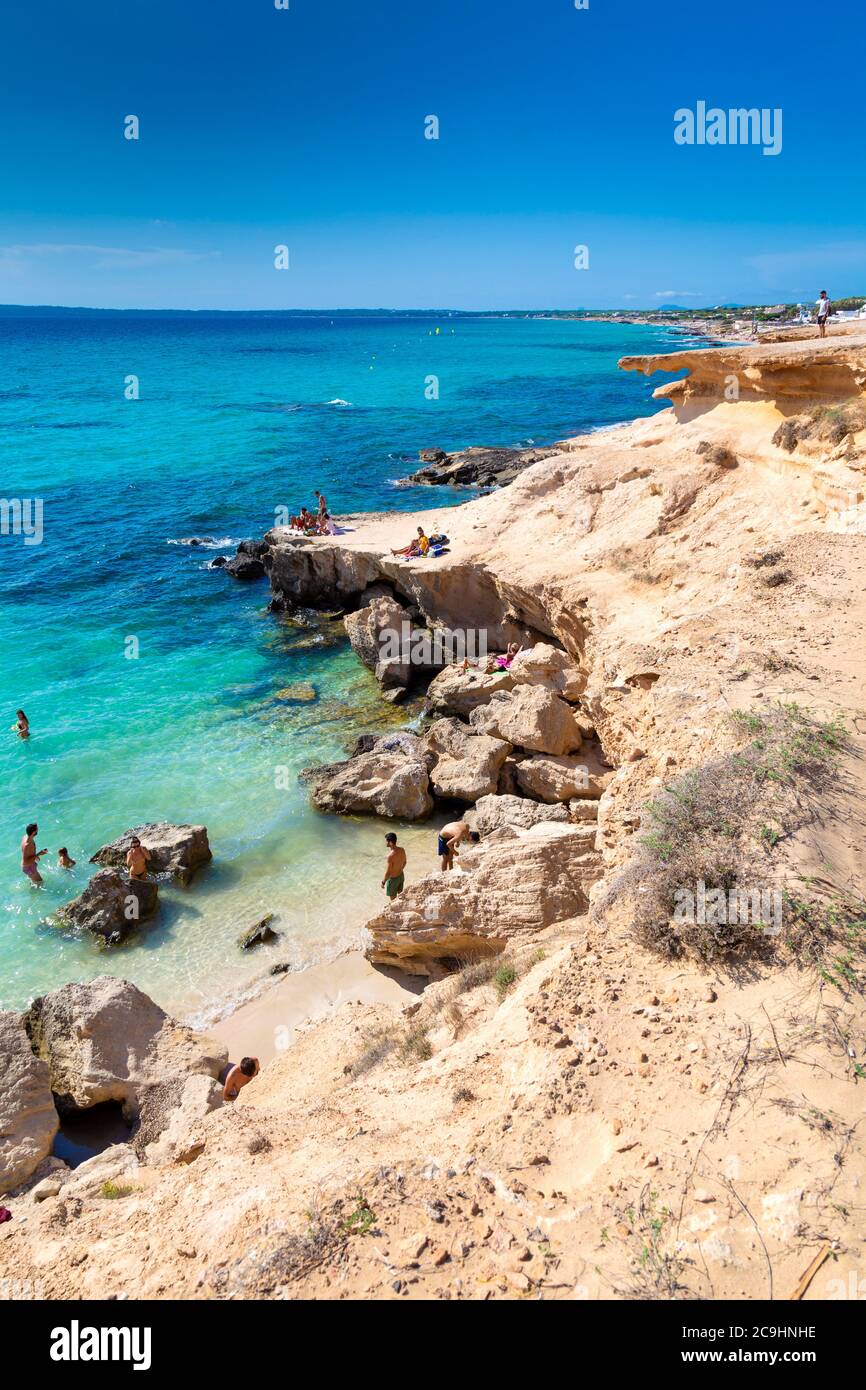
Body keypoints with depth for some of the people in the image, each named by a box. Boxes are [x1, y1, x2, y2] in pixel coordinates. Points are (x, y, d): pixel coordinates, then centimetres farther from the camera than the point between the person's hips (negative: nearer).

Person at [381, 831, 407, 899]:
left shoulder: (391, 856, -35)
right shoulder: (402, 849, -13)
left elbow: (388, 872, -25)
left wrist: (383, 882, -10)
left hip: (393, 879, -7)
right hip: (401, 876, 7)